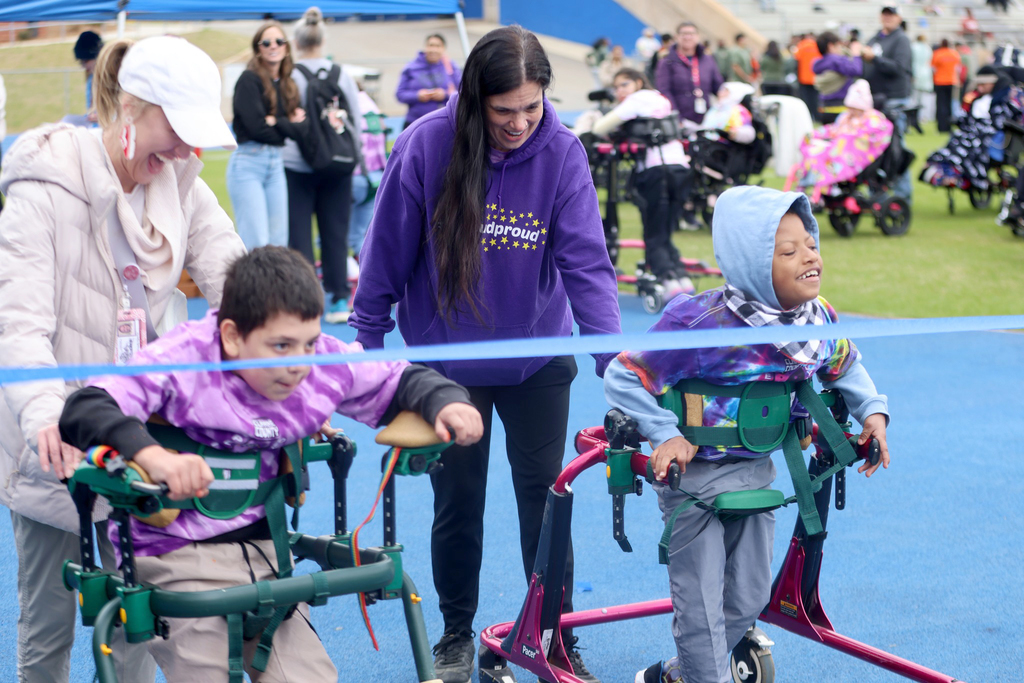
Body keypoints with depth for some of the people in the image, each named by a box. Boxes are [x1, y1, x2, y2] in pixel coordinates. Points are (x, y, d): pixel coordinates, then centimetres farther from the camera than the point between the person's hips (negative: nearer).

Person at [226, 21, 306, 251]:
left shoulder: (288, 86, 13)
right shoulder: (249, 80, -6)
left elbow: (299, 130, 2)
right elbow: (256, 126, -15)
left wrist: (275, 121, -12)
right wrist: (288, 125, -3)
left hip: (276, 163, 7)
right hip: (248, 163, -7)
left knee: (279, 243, 6)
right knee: (256, 244, -12)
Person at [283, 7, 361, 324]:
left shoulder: (288, 77, -9)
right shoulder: (343, 75, 2)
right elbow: (357, 120, 6)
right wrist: (352, 160, 16)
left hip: (297, 166, -3)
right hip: (337, 167, 3)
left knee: (299, 234, 3)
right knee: (335, 232, 9)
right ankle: (339, 301, 10)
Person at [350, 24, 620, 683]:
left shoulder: (563, 153, -14)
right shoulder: (426, 146, -16)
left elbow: (587, 263, -18)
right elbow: (387, 255, -6)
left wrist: (613, 357, -28)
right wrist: (366, 345, -2)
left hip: (537, 360, 1)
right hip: (446, 361, 0)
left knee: (546, 500, 5)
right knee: (457, 504, 9)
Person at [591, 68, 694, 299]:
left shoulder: (636, 100, 2)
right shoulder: (661, 100, 25)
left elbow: (600, 129, -5)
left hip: (655, 170, -6)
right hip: (681, 168, 6)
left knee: (654, 238, -1)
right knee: (665, 235, 13)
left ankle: (667, 278, -19)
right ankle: (682, 277, -3)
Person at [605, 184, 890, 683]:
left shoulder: (820, 321, -6)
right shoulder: (704, 323, -26)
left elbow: (845, 366, 18)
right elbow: (624, 377, -19)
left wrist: (872, 410, 3)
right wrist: (666, 436, -24)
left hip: (756, 471, 7)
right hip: (693, 475, -6)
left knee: (749, 598, 16)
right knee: (700, 604, -1)